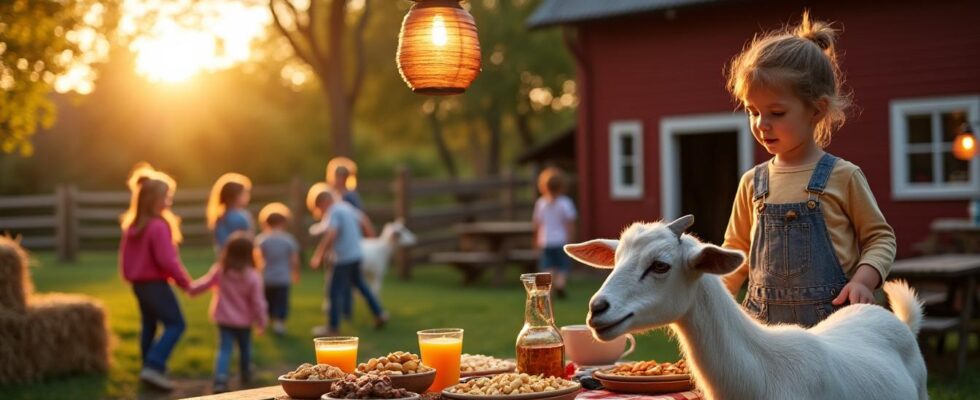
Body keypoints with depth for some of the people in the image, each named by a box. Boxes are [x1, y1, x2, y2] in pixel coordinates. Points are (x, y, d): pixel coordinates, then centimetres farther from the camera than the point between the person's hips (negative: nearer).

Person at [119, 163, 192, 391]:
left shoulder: (132, 224, 8)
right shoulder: (158, 226, -21)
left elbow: (125, 254, 15)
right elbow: (167, 260, -23)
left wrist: (129, 275, 27)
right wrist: (185, 282, -13)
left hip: (138, 282, 9)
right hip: (155, 283, -9)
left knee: (148, 325, 18)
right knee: (175, 324, -5)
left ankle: (151, 368, 24)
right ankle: (153, 366, -15)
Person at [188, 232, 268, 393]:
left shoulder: (219, 270, -12)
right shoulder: (252, 276, -17)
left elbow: (204, 284, -2)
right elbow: (257, 302, -13)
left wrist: (190, 288, 19)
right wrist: (262, 322, -1)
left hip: (224, 319, 1)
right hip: (243, 320, -1)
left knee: (224, 349, -1)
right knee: (245, 348, 22)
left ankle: (221, 379, -21)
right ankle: (246, 375, 40)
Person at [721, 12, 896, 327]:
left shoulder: (843, 177, -2)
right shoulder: (752, 183, 8)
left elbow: (880, 237, 4)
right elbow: (736, 252, 16)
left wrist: (863, 279, -13)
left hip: (831, 318, -3)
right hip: (764, 321, 3)